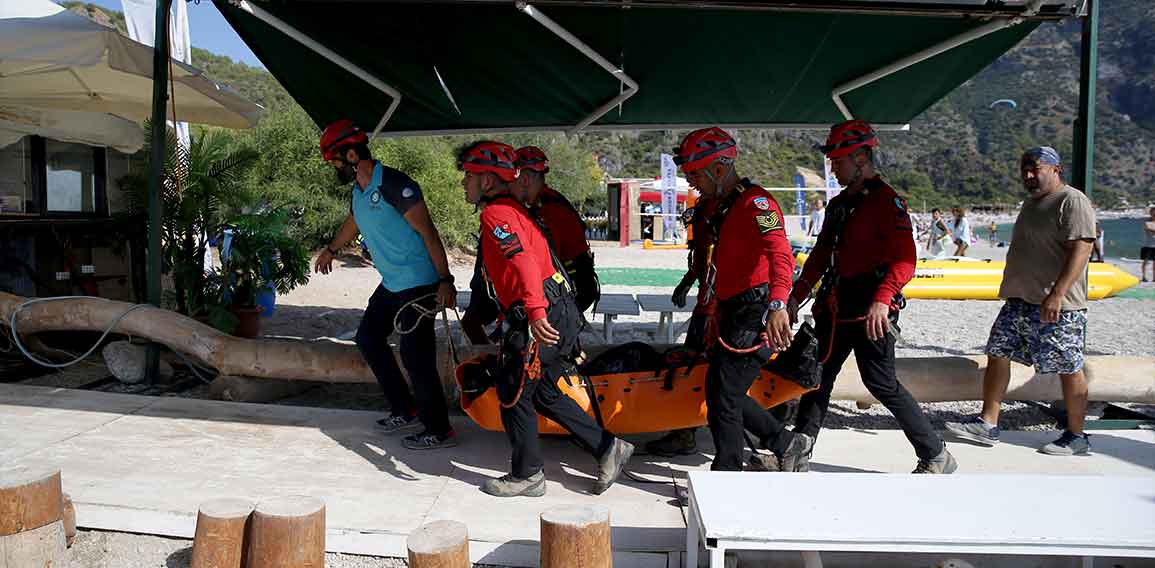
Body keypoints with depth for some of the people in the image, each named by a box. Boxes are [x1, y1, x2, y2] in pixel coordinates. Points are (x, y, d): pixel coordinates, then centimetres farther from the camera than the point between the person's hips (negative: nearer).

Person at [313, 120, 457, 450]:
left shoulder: (395, 185, -18)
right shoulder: (358, 190, 11)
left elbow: (427, 232, -20)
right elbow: (352, 224, 32)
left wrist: (445, 280, -24)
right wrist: (330, 251, 50)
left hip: (418, 284, -10)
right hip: (391, 284, 10)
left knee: (415, 356, -10)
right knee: (368, 337, 17)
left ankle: (439, 432, 2)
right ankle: (405, 411, 25)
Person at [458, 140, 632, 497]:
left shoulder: (496, 214, -10)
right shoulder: (513, 209, 22)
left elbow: (524, 262, -26)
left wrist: (535, 313, -36)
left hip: (540, 322, -10)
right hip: (558, 315, 10)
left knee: (513, 396, 5)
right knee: (544, 394, 19)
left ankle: (527, 475, 19)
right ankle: (608, 448, 21)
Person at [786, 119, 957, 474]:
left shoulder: (887, 201, -11)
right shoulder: (840, 204, 16)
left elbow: (904, 261, -21)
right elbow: (821, 256, 22)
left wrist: (881, 300, -33)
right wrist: (797, 296, 17)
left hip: (871, 312, -8)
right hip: (836, 309, 9)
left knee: (882, 384, -4)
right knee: (818, 377, 10)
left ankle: (936, 457, 12)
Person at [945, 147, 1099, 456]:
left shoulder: (1072, 202, -11)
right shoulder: (1031, 202, 18)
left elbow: (1081, 251, -20)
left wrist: (1056, 294, -26)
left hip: (1056, 305, -9)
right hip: (1020, 301, 9)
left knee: (1068, 369, 1)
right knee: (997, 354, 6)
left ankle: (1076, 437, 14)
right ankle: (987, 424, 12)